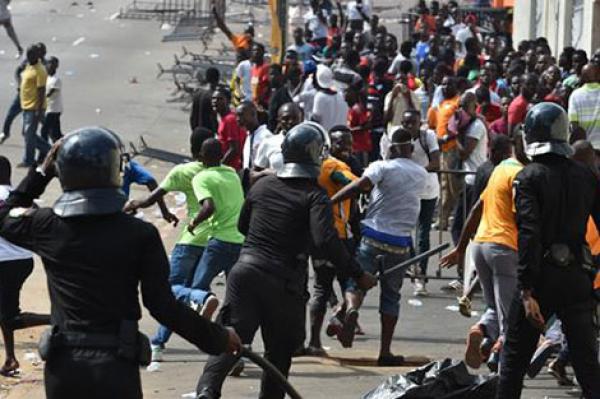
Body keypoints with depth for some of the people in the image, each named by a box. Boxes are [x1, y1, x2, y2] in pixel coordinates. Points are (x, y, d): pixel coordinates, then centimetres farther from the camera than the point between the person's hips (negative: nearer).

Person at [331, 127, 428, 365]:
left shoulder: (383, 167, -5)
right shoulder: (421, 175, 8)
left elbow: (359, 186, -19)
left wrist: (328, 202, -20)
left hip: (374, 236, -3)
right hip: (400, 242, 3)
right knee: (391, 295, 10)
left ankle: (352, 307, -27)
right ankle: (385, 351, 7)